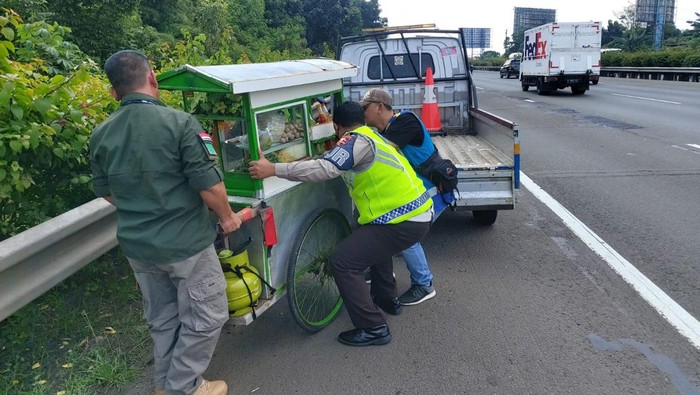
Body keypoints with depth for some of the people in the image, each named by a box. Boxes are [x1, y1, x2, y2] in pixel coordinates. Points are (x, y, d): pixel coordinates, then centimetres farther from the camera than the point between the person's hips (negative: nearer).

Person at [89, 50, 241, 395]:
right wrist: (227, 216, -1)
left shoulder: (100, 135, 1)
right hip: (186, 243, -6)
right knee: (205, 317, 12)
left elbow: (106, 193, 13)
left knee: (161, 320, 22)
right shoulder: (179, 122, -17)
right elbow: (210, 186, -19)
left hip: (137, 246, 7)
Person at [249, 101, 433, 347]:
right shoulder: (372, 136, 16)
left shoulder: (357, 140, -12)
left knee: (343, 262, -8)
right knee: (372, 241, 34)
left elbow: (325, 168, -26)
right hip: (418, 213, 10)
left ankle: (374, 329, -1)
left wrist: (273, 169, -24)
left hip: (405, 222, -10)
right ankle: (387, 298, 43)